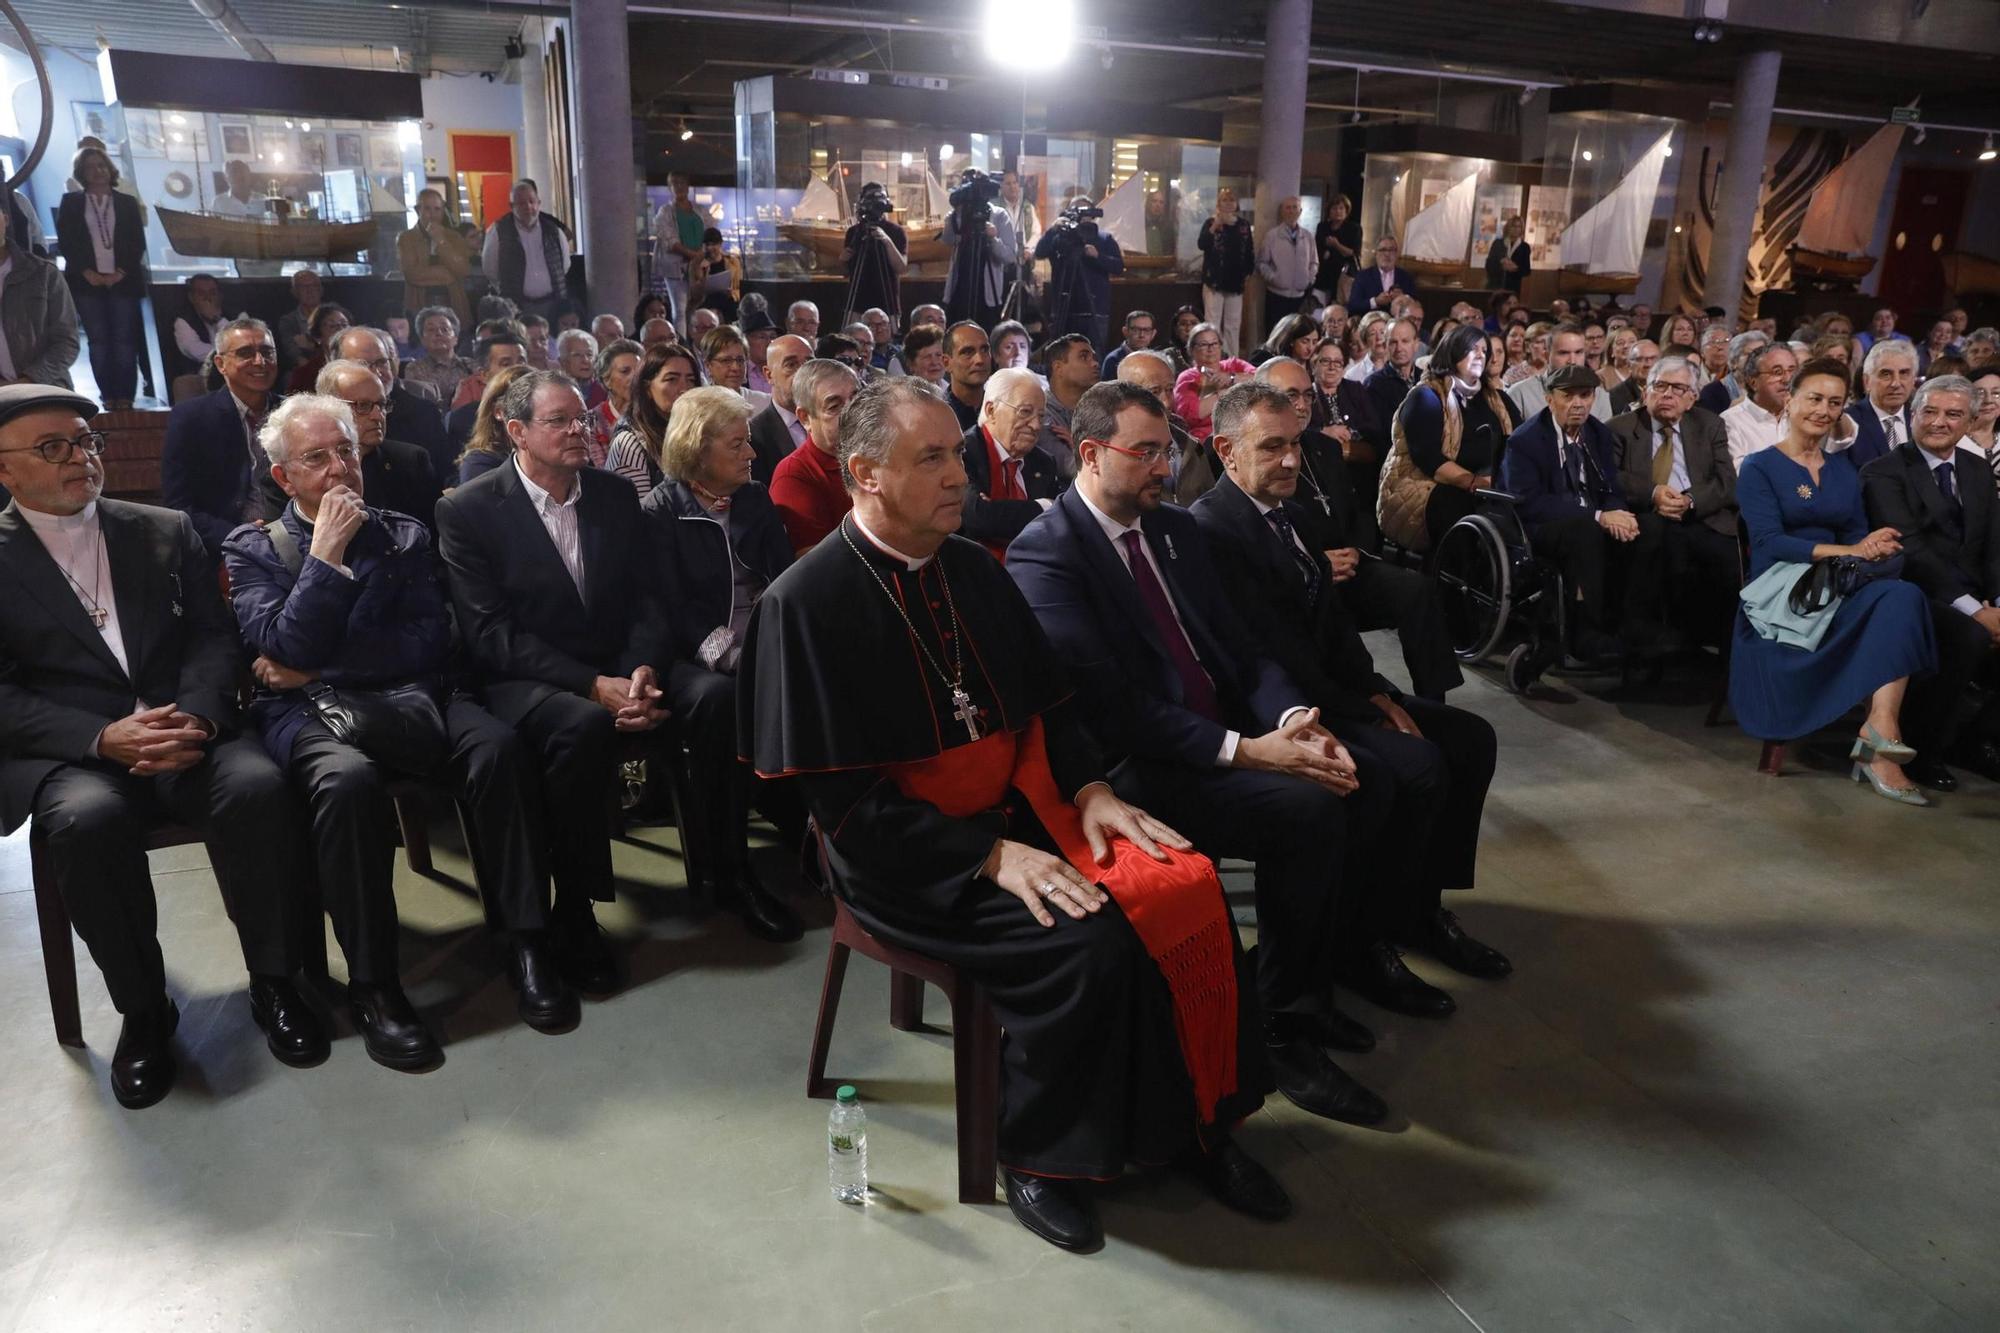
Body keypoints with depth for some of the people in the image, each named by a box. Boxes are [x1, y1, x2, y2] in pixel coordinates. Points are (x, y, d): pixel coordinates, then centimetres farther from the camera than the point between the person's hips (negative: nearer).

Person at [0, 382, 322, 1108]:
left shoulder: (166, 531, 14)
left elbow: (213, 636, 7)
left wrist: (193, 715, -14)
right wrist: (103, 738, -19)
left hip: (184, 729, 2)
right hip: (66, 750, -2)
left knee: (258, 785, -30)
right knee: (89, 819, -35)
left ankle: (274, 983, -12)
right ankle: (143, 1010, -13)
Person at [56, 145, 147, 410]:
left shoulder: (128, 203, 12)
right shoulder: (70, 202, 11)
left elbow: (138, 244, 6)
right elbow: (65, 242, 5)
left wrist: (121, 272, -7)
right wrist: (87, 272, -8)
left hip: (123, 280, 0)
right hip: (87, 281, 0)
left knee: (124, 339, -5)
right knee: (98, 340, -3)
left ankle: (125, 396, -3)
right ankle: (108, 397, -1)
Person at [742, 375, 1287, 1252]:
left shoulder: (972, 569, 7)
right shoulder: (806, 603, -12)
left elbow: (1048, 704, 14)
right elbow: (845, 801, -15)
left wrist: (1088, 791, -5)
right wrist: (991, 856, -22)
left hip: (1021, 810, 6)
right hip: (907, 854, -6)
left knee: (1189, 886, -15)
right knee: (1085, 940, -27)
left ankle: (1194, 1120, 6)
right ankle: (1040, 1157, 0)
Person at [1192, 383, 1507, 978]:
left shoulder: (1300, 517, 12)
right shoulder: (1212, 528, -18)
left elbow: (1336, 619, 13)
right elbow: (1270, 652, -22)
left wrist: (1379, 692, -3)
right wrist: (1366, 712, -17)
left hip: (1338, 689, 10)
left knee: (1471, 737, 1)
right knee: (1418, 765, -24)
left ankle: (1423, 901, 12)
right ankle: (1388, 922, 0)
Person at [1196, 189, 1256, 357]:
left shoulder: (1244, 224, 8)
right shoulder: (1211, 222, -1)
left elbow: (1250, 250, 15)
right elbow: (1201, 244, -18)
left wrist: (1249, 271, 7)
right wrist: (1215, 226, -29)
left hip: (1235, 282, 4)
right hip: (1214, 281, -4)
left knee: (1233, 326, 9)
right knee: (1213, 325, -5)